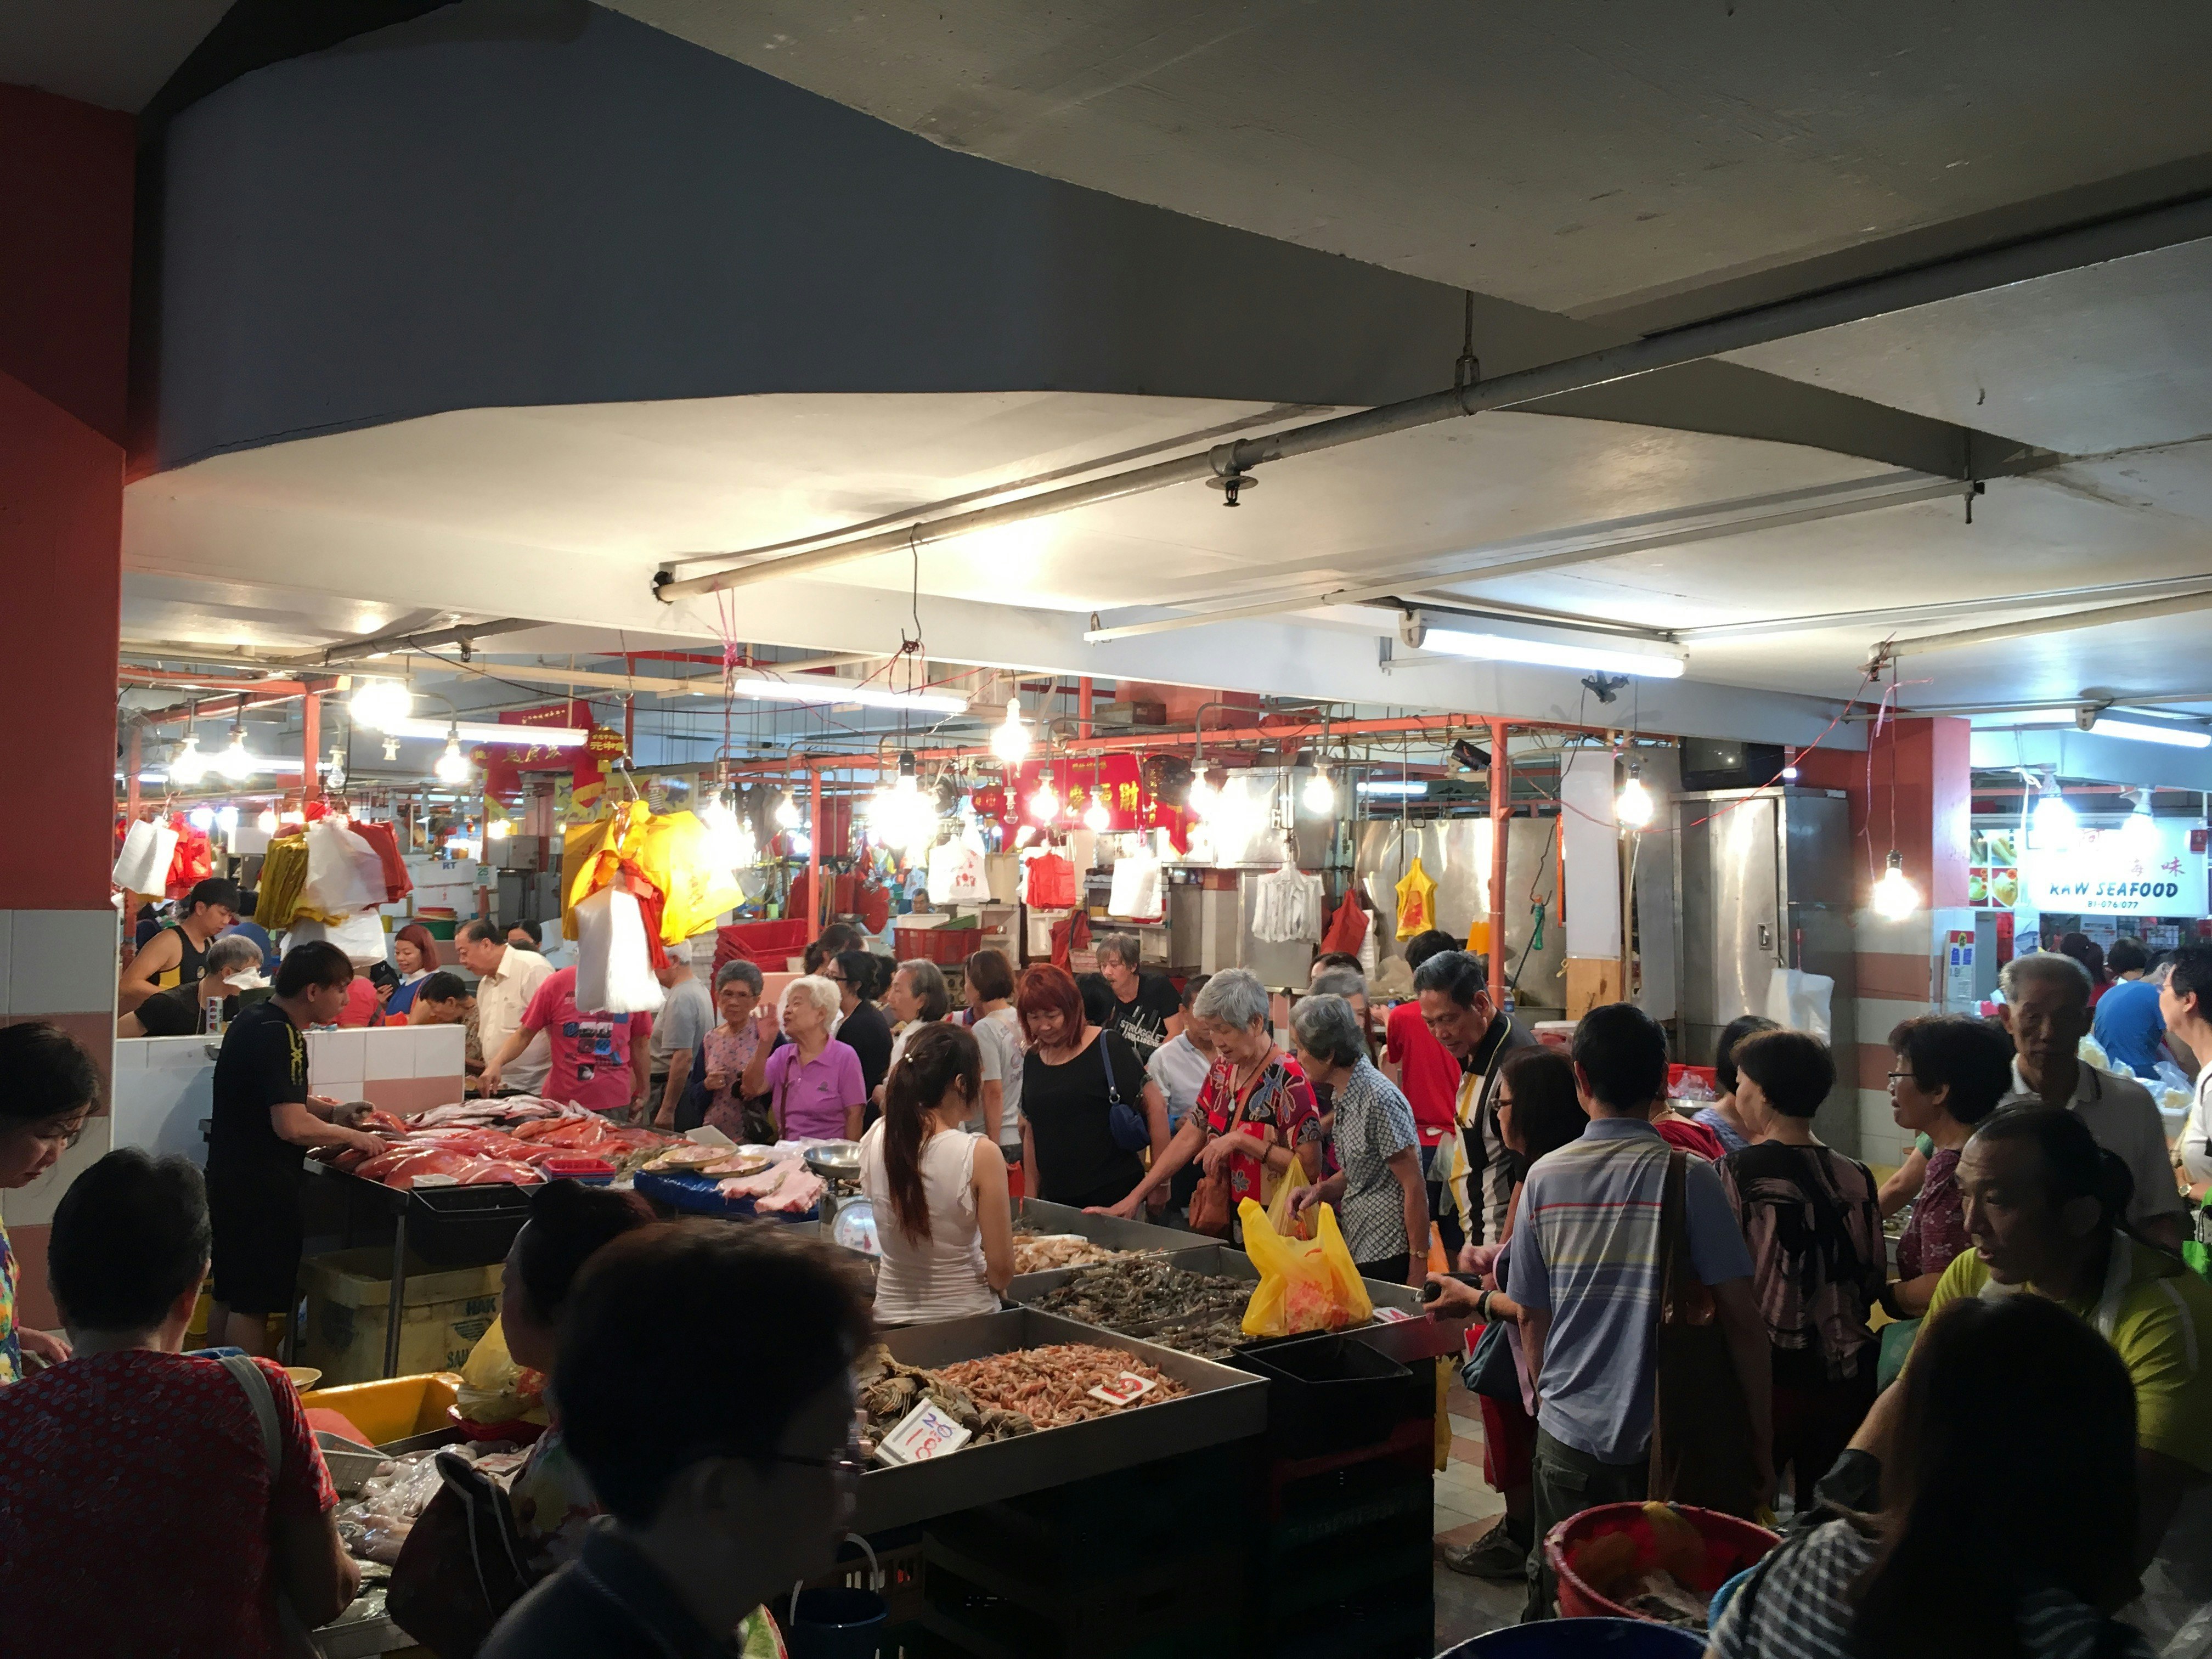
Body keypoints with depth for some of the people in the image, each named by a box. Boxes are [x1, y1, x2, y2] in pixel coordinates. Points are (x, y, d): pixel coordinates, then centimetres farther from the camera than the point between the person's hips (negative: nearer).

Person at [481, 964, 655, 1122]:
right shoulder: (558, 983, -4)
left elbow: (639, 1044, 11)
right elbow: (525, 1034, -1)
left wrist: (643, 1089, 15)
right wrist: (497, 1062, -16)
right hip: (561, 1099, -1)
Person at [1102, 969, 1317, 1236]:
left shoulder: (1287, 1079, -17)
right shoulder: (1223, 1067, 6)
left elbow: (1310, 1167, -22)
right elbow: (1189, 1138, 8)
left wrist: (1241, 1141, -23)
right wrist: (1136, 1196, 3)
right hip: (1231, 1226, 7)